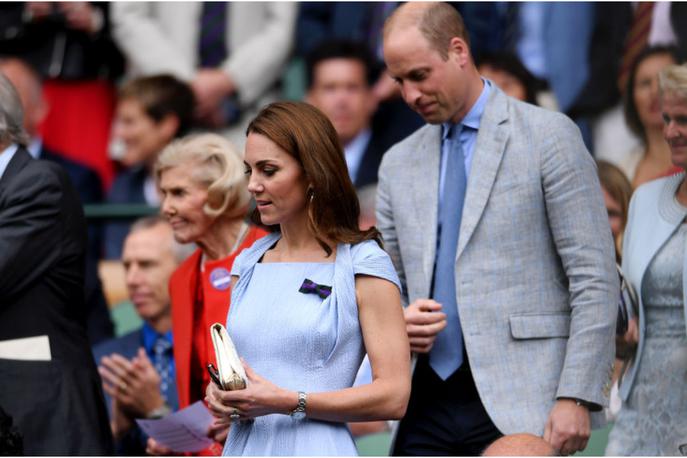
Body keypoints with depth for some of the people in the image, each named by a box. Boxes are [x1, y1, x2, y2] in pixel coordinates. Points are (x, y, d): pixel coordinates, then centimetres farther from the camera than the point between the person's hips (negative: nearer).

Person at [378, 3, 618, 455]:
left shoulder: (549, 137, -1)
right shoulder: (399, 163, 16)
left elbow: (595, 280, -5)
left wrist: (576, 398, -13)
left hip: (515, 405, -5)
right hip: (428, 406, 5)